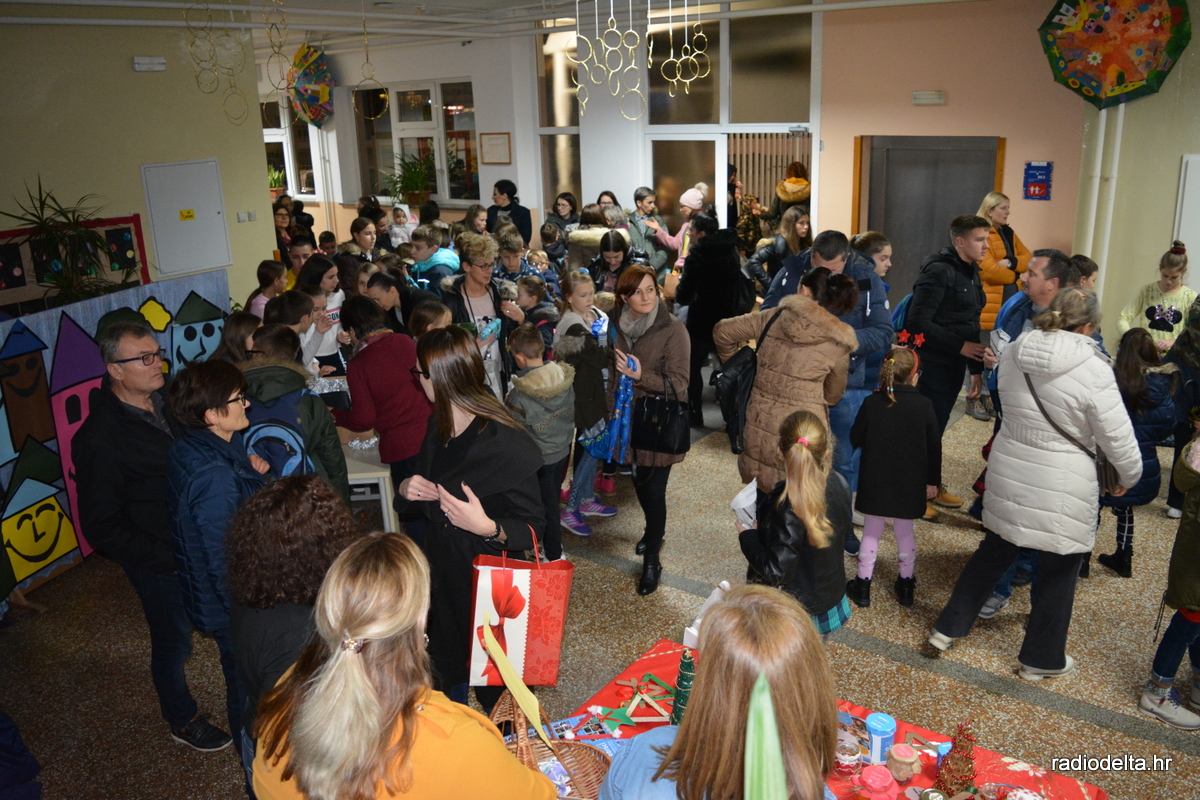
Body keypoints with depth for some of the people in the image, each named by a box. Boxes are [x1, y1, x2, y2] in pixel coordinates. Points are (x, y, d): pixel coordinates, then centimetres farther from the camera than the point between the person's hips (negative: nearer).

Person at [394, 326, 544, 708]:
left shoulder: (506, 443, -25)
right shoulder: (437, 427, 0)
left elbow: (533, 526, -21)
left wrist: (489, 528, -38)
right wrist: (407, 490, -7)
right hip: (442, 576, 8)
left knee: (495, 692, 12)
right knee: (447, 671, 26)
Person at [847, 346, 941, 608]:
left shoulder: (872, 403, -11)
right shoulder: (924, 405, -9)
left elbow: (855, 439, -3)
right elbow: (934, 447, -3)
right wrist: (932, 481, 7)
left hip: (875, 483, -1)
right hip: (909, 485, 1)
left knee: (871, 531, 11)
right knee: (904, 531, 17)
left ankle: (862, 587, 16)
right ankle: (906, 586, 28)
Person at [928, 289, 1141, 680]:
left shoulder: (1013, 354, -4)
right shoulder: (1093, 370, -19)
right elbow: (1117, 436, -11)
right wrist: (1129, 474, 6)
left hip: (1008, 473, 5)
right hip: (1061, 489, -5)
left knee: (994, 550, 21)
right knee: (1058, 571, 13)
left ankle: (948, 627, 29)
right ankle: (1042, 658, 28)